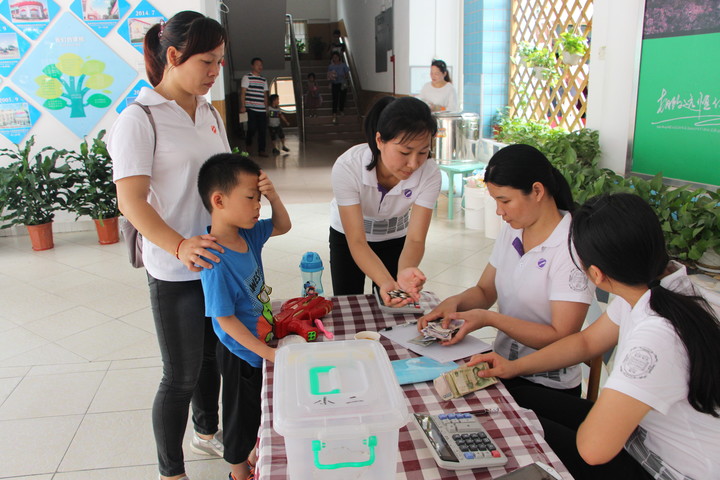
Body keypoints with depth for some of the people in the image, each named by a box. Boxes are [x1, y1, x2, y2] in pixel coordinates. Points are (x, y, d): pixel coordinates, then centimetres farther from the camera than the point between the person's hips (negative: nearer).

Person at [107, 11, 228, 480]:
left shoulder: (209, 112, 8)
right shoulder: (139, 120, -14)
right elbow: (131, 200, -20)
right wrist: (179, 246, -32)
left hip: (218, 257, 7)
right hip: (175, 271, -7)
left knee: (212, 355, 22)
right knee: (182, 375, 5)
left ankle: (207, 431, 47)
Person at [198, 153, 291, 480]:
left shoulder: (247, 233, -8)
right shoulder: (216, 261, -30)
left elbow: (283, 226, 7)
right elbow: (226, 320, -25)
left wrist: (273, 196, -13)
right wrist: (268, 352, -20)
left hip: (262, 344, 8)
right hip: (240, 354, -8)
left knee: (264, 410, 26)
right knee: (242, 414, 16)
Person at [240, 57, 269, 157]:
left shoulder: (264, 80, 18)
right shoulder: (247, 77, 1)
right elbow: (243, 92, -4)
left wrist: (266, 108, 17)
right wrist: (242, 106, -13)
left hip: (262, 110, 5)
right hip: (251, 109, -5)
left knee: (262, 130, 1)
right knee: (252, 128, -9)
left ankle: (261, 150, 8)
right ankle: (248, 144, 18)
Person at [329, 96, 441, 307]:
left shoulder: (430, 173, -31)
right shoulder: (347, 167, -36)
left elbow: (415, 239, -29)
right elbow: (357, 242, -34)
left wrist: (405, 271, -52)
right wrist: (385, 282, -51)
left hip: (395, 238, 1)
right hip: (348, 236, -1)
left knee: (392, 306, 3)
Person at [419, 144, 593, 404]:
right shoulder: (511, 230, 5)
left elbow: (561, 338, -19)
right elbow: (485, 291, 13)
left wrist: (490, 319, -24)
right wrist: (455, 302, -8)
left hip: (547, 387, -6)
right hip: (503, 367, 6)